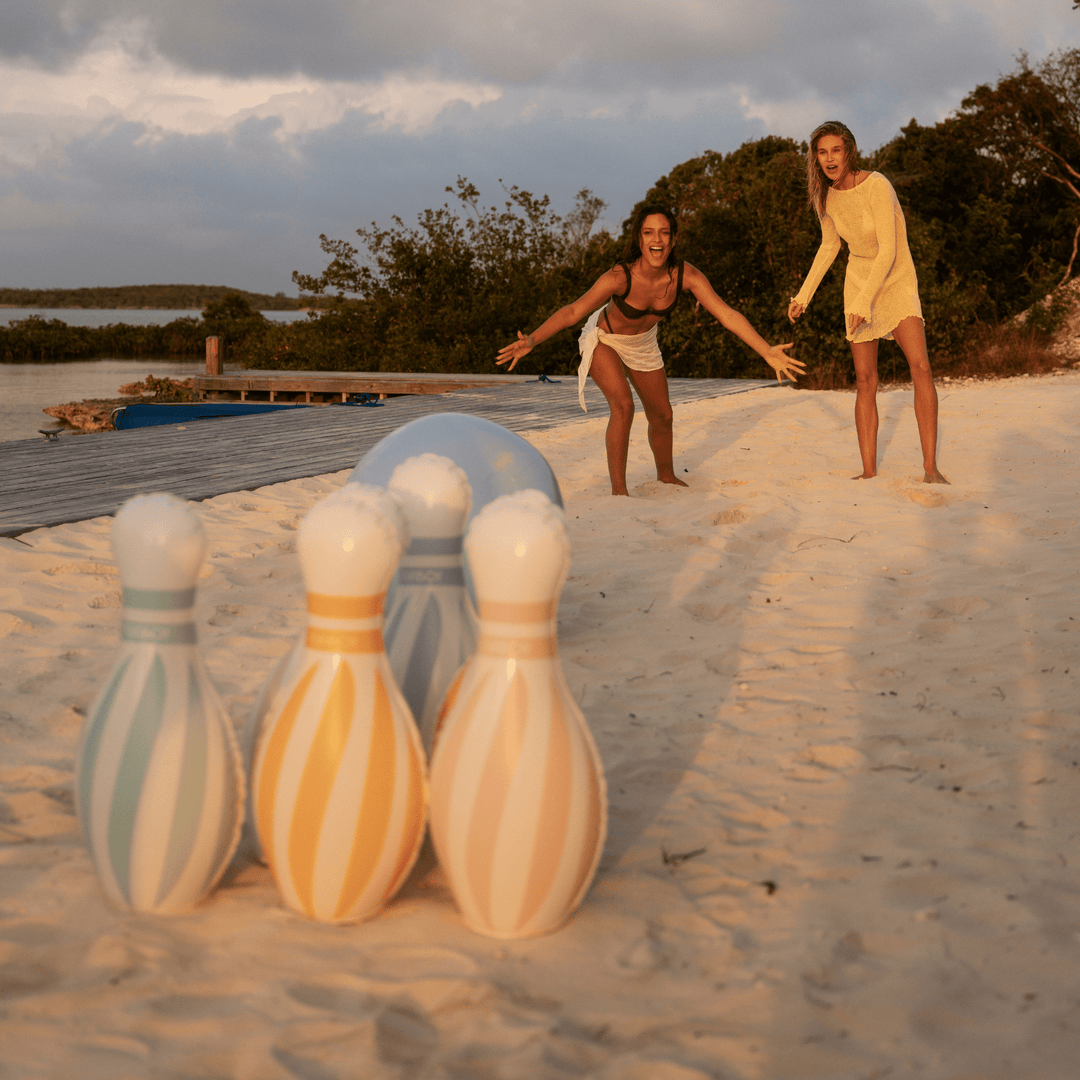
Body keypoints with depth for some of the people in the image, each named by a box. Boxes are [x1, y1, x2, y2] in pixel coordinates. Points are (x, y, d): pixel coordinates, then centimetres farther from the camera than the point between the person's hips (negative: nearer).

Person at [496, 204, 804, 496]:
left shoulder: (686, 276, -29)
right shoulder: (620, 277, -39)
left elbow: (727, 314, -29)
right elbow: (574, 311, -36)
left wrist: (767, 351, -36)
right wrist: (531, 340, -47)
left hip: (642, 344, 5)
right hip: (604, 340, -5)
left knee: (661, 415, 15)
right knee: (623, 405, -26)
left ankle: (666, 476, 42)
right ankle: (618, 490, -17)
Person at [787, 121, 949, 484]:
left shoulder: (877, 186, -24)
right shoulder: (824, 198, -4)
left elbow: (888, 251, -28)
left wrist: (864, 302, -33)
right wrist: (803, 295, 13)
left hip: (896, 280, -5)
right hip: (858, 281, 5)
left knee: (920, 366, -21)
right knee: (865, 381, 1)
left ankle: (930, 467, -20)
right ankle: (869, 471, 6)